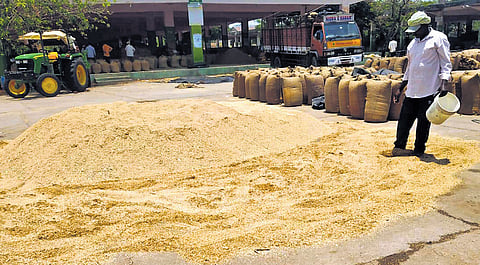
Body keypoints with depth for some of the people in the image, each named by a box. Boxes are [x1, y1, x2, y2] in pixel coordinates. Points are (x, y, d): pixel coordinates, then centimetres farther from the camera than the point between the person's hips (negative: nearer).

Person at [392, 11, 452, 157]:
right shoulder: (413, 43, 17)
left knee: (424, 121, 0)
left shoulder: (438, 38, -1)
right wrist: (400, 89, 22)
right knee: (404, 118, 3)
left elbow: (446, 64, -4)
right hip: (412, 91, 6)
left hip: (429, 90, -6)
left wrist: (443, 84, -17)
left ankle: (419, 151, 12)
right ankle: (399, 147, 10)